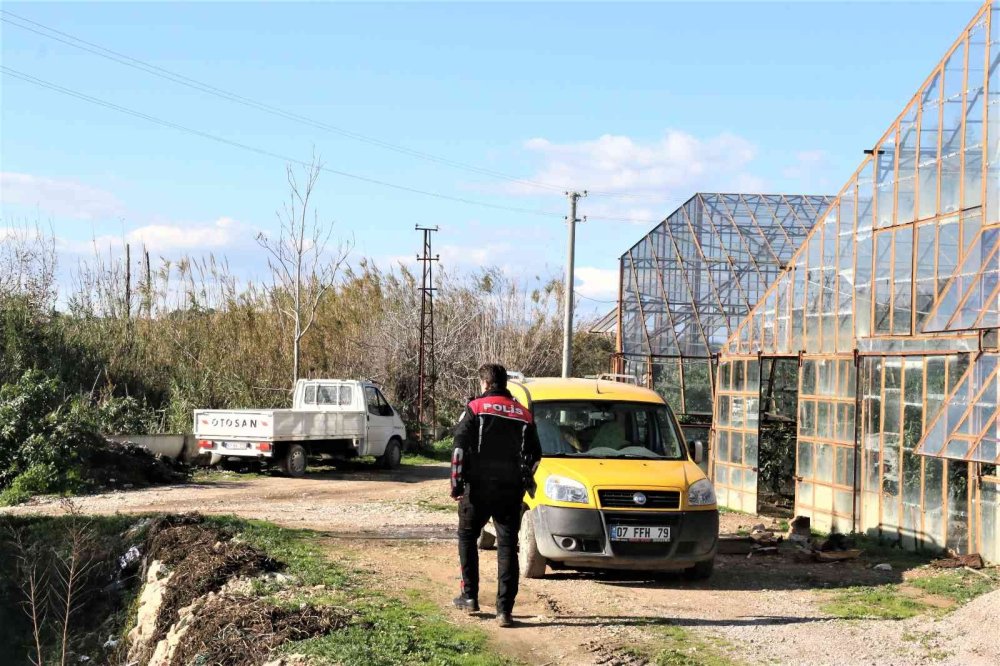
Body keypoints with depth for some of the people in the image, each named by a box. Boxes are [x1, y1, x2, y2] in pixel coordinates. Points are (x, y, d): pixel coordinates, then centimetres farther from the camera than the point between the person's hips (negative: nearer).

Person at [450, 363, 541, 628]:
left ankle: (470, 596, 17)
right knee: (508, 546, 3)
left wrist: (457, 484, -5)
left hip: (479, 487, -2)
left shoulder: (476, 408, -2)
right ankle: (504, 610, -3)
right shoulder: (524, 414, 10)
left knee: (467, 536, 18)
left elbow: (460, 447, -9)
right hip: (511, 491, 3)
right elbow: (535, 455, 11)